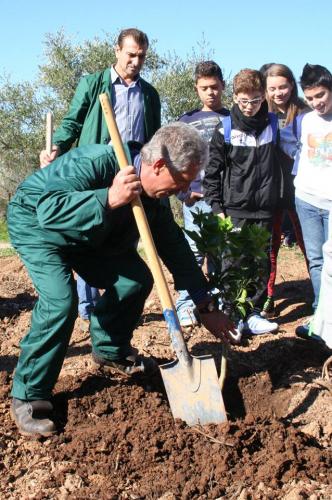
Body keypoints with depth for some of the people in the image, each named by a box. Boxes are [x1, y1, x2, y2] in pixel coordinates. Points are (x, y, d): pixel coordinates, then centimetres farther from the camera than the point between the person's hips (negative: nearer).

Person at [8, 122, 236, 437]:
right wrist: (109, 198, -55)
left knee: (137, 279, -3)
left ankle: (110, 351, 22)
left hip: (89, 236, 8)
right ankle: (28, 396, -13)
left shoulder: (154, 198, -11)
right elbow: (48, 209, -44)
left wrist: (206, 307, -3)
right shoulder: (98, 162, -35)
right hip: (35, 224, -7)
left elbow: (176, 249, -4)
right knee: (61, 299, -27)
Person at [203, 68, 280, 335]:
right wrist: (217, 206, -6)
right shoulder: (225, 130, -3)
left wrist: (275, 199, 9)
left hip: (265, 210, 3)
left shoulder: (273, 125, 5)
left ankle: (253, 313, 18)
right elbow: (212, 171, -2)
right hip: (235, 210, -3)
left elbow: (280, 163, 14)